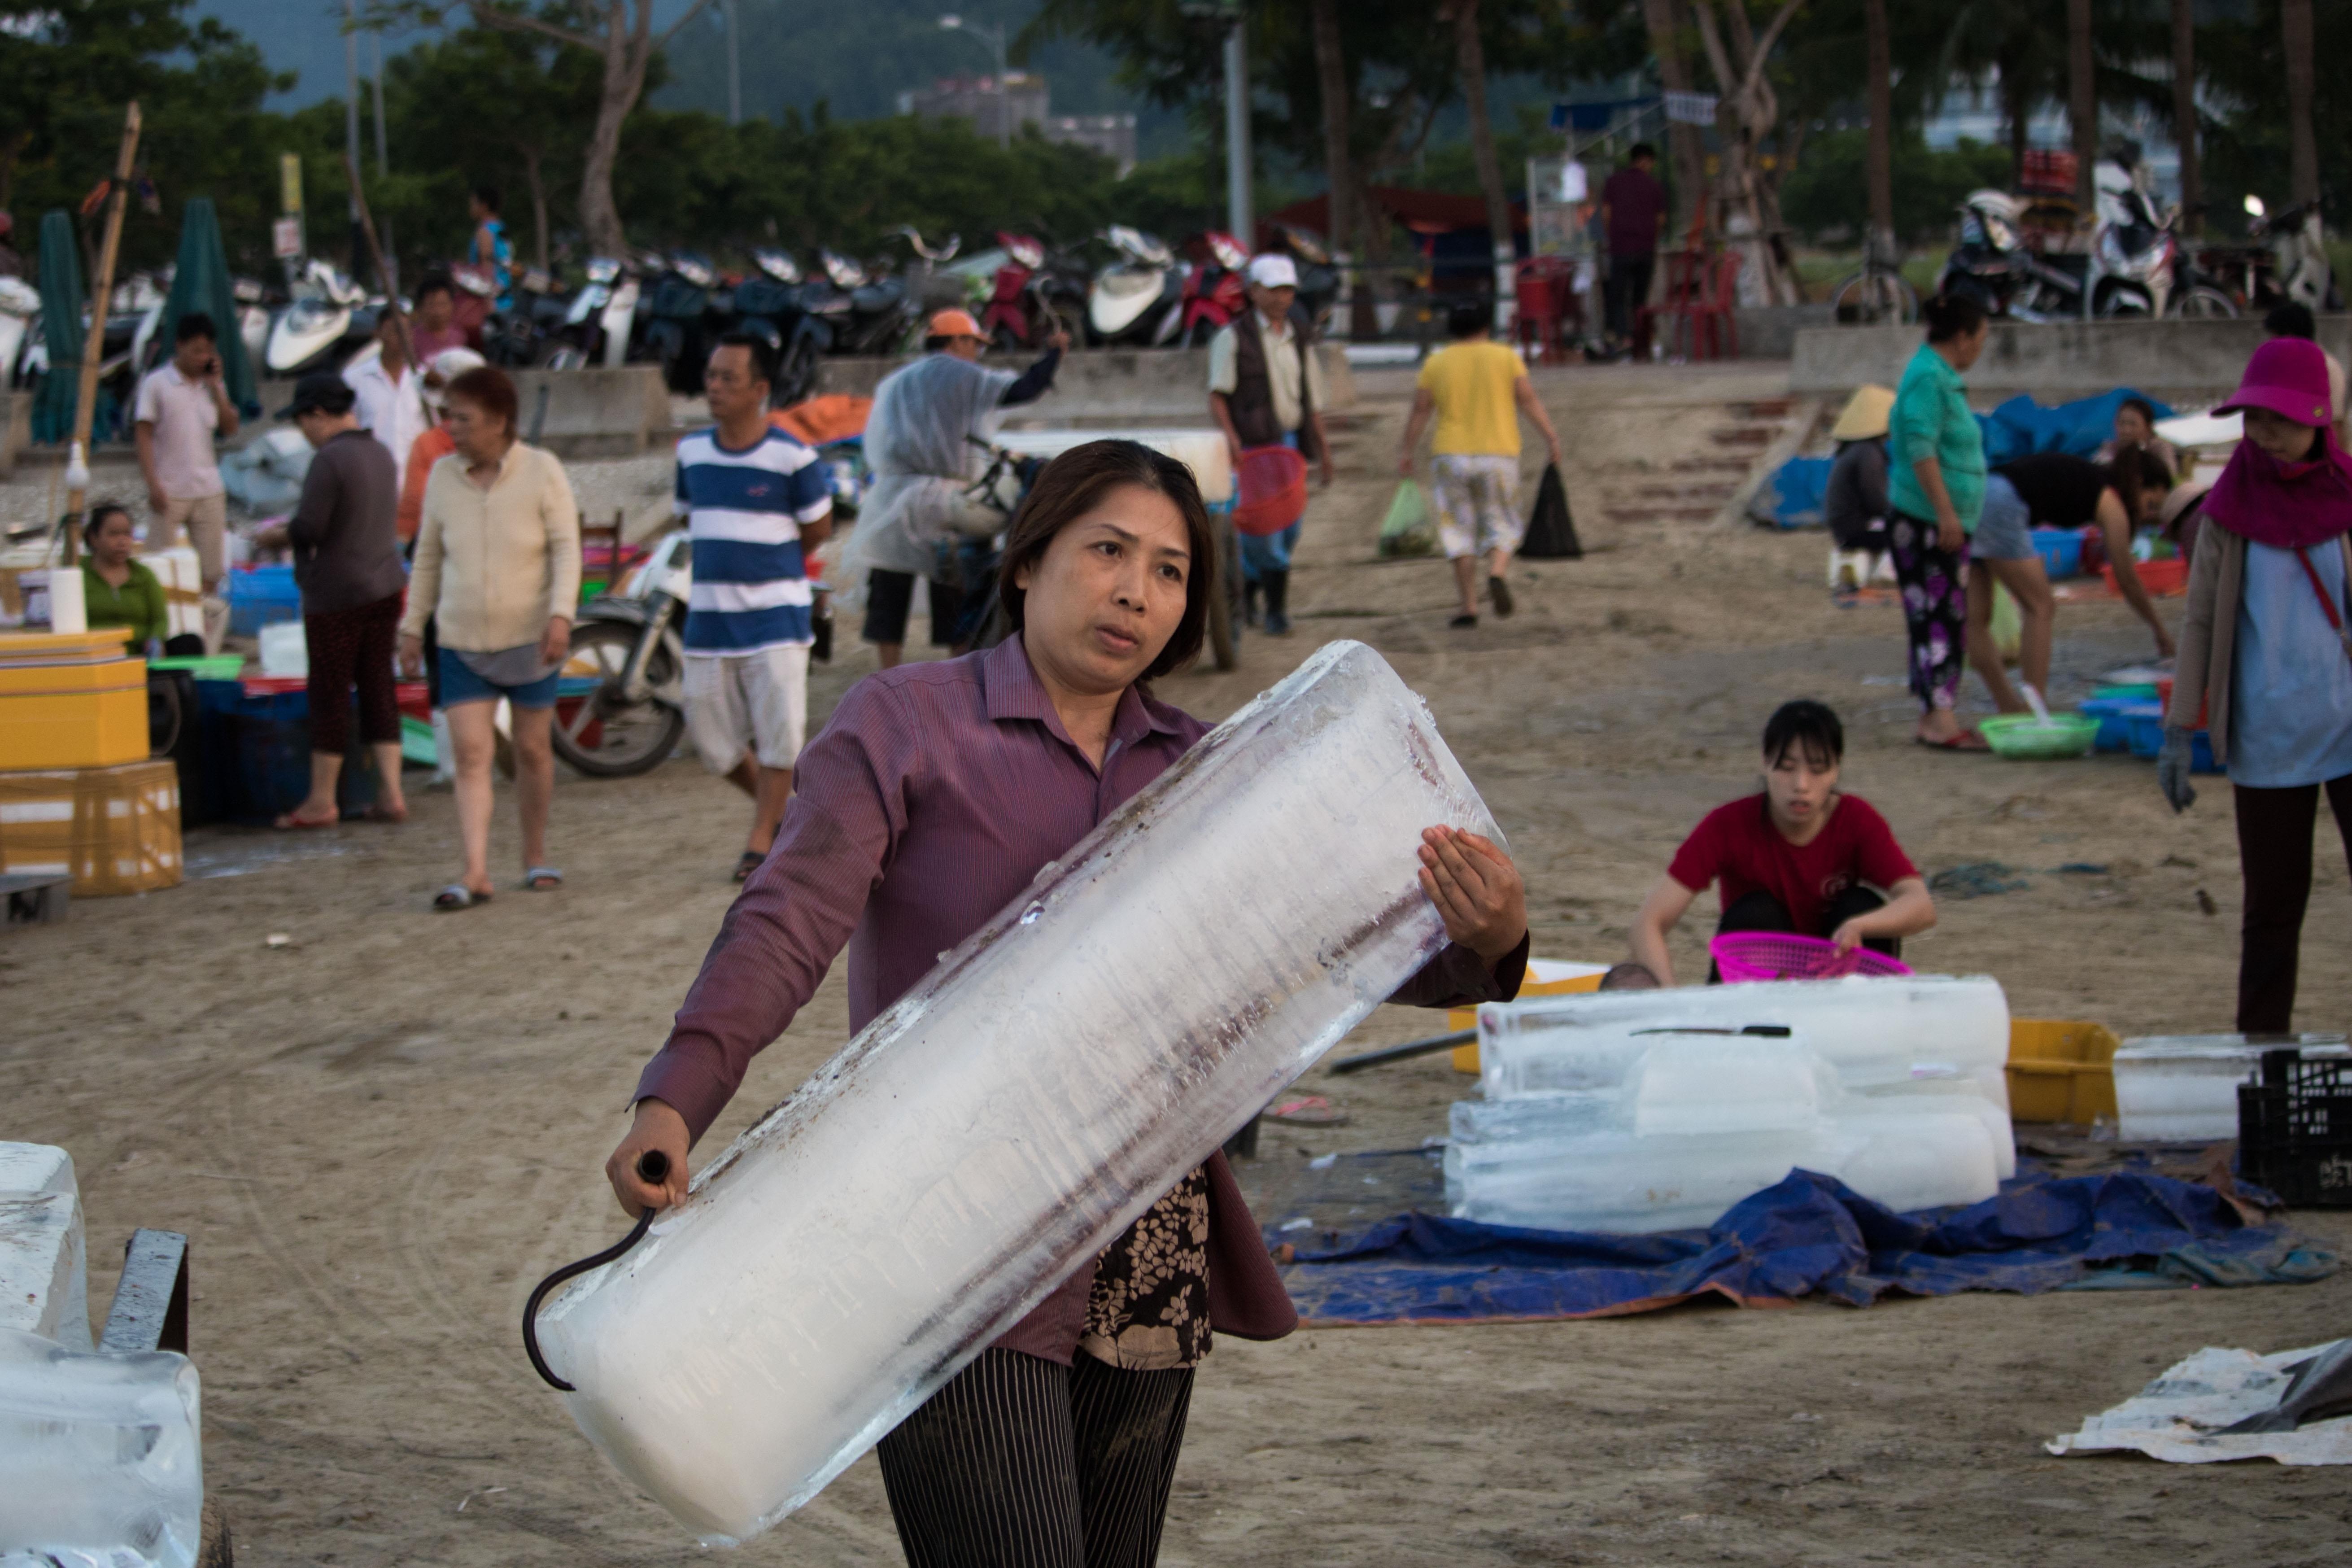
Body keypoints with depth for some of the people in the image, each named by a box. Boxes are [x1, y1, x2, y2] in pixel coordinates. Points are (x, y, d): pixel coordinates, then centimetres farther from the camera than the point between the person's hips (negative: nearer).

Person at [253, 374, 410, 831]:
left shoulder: (329, 460, -17)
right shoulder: (380, 453, 9)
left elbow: (309, 529, -21)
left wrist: (274, 535, -1)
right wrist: (292, 528, 18)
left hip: (337, 595, -8)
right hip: (385, 585, 8)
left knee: (330, 694, 1)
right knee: (378, 687, 11)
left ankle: (321, 801, 9)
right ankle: (390, 794, 10)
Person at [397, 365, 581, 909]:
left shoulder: (541, 471, -5)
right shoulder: (443, 475, 5)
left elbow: (567, 548, -7)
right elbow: (428, 557, 12)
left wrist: (561, 615, -19)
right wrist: (412, 626, 12)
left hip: (529, 639, -2)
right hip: (462, 641, 2)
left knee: (533, 749, 8)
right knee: (471, 753, -9)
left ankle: (536, 858, 24)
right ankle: (476, 874, -14)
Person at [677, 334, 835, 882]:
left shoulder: (791, 457, -10)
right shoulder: (692, 452, 5)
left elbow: (816, 528, 2)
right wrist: (724, 565, 11)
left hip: (775, 615, -5)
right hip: (708, 616, 5)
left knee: (778, 733, -3)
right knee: (712, 736, 7)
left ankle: (763, 841, 9)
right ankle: (783, 811, 28)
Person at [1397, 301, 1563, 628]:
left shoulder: (1436, 364, 3)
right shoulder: (1506, 357, 2)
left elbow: (1419, 412, 2)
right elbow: (1529, 400, -6)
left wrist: (1407, 452, 9)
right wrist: (1552, 438, -7)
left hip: (1451, 455, 1)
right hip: (1498, 454, 0)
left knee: (1460, 531, 7)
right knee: (1501, 527, 9)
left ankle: (1469, 607, -1)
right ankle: (1497, 574, -20)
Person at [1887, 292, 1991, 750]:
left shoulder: (1939, 376, 18)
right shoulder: (1929, 377, -14)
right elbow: (1921, 449, -22)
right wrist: (1946, 511, -25)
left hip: (1945, 521, 10)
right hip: (1927, 520, -10)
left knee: (1945, 617, 11)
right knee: (1939, 614, -13)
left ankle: (1934, 717, 13)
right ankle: (1941, 717, -16)